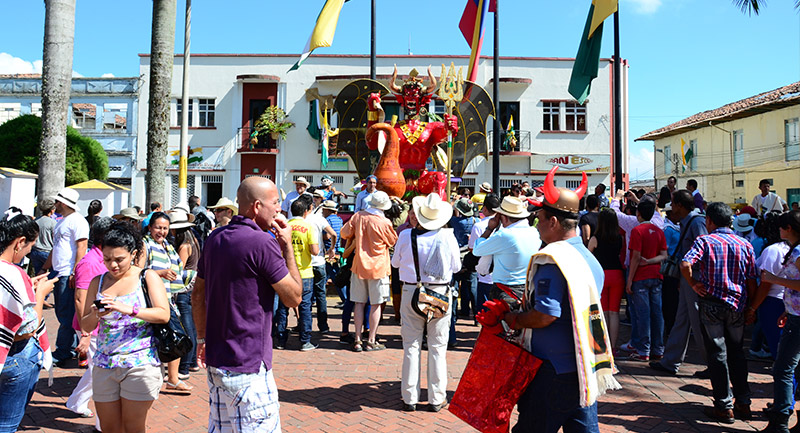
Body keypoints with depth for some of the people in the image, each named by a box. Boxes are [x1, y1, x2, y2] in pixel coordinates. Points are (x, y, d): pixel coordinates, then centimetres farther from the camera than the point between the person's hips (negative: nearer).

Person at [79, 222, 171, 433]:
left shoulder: (147, 277, -2)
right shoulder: (98, 282, 10)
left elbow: (164, 315, -14)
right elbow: (85, 326, 12)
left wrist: (129, 309, -26)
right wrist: (96, 315, -11)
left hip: (140, 364, -4)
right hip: (104, 365, 4)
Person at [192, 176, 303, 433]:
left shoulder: (215, 238, 8)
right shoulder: (263, 242, -18)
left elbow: (198, 295, 14)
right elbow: (293, 297, -12)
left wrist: (203, 338, 23)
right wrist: (287, 246, -6)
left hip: (215, 360, 9)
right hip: (247, 364, -9)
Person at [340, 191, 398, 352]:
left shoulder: (358, 216, -4)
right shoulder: (384, 222, -15)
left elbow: (344, 233, 6)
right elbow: (393, 241, 1)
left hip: (359, 266, 4)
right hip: (378, 267, -4)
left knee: (359, 303, 11)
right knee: (375, 304, 6)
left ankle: (357, 340, 13)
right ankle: (371, 341, 9)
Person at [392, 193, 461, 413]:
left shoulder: (406, 235, -8)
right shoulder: (447, 236, -9)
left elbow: (395, 262, 6)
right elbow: (456, 266, 2)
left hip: (411, 292, 0)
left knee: (411, 346, 9)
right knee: (438, 347, 9)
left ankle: (410, 398, 16)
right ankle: (436, 398, 16)